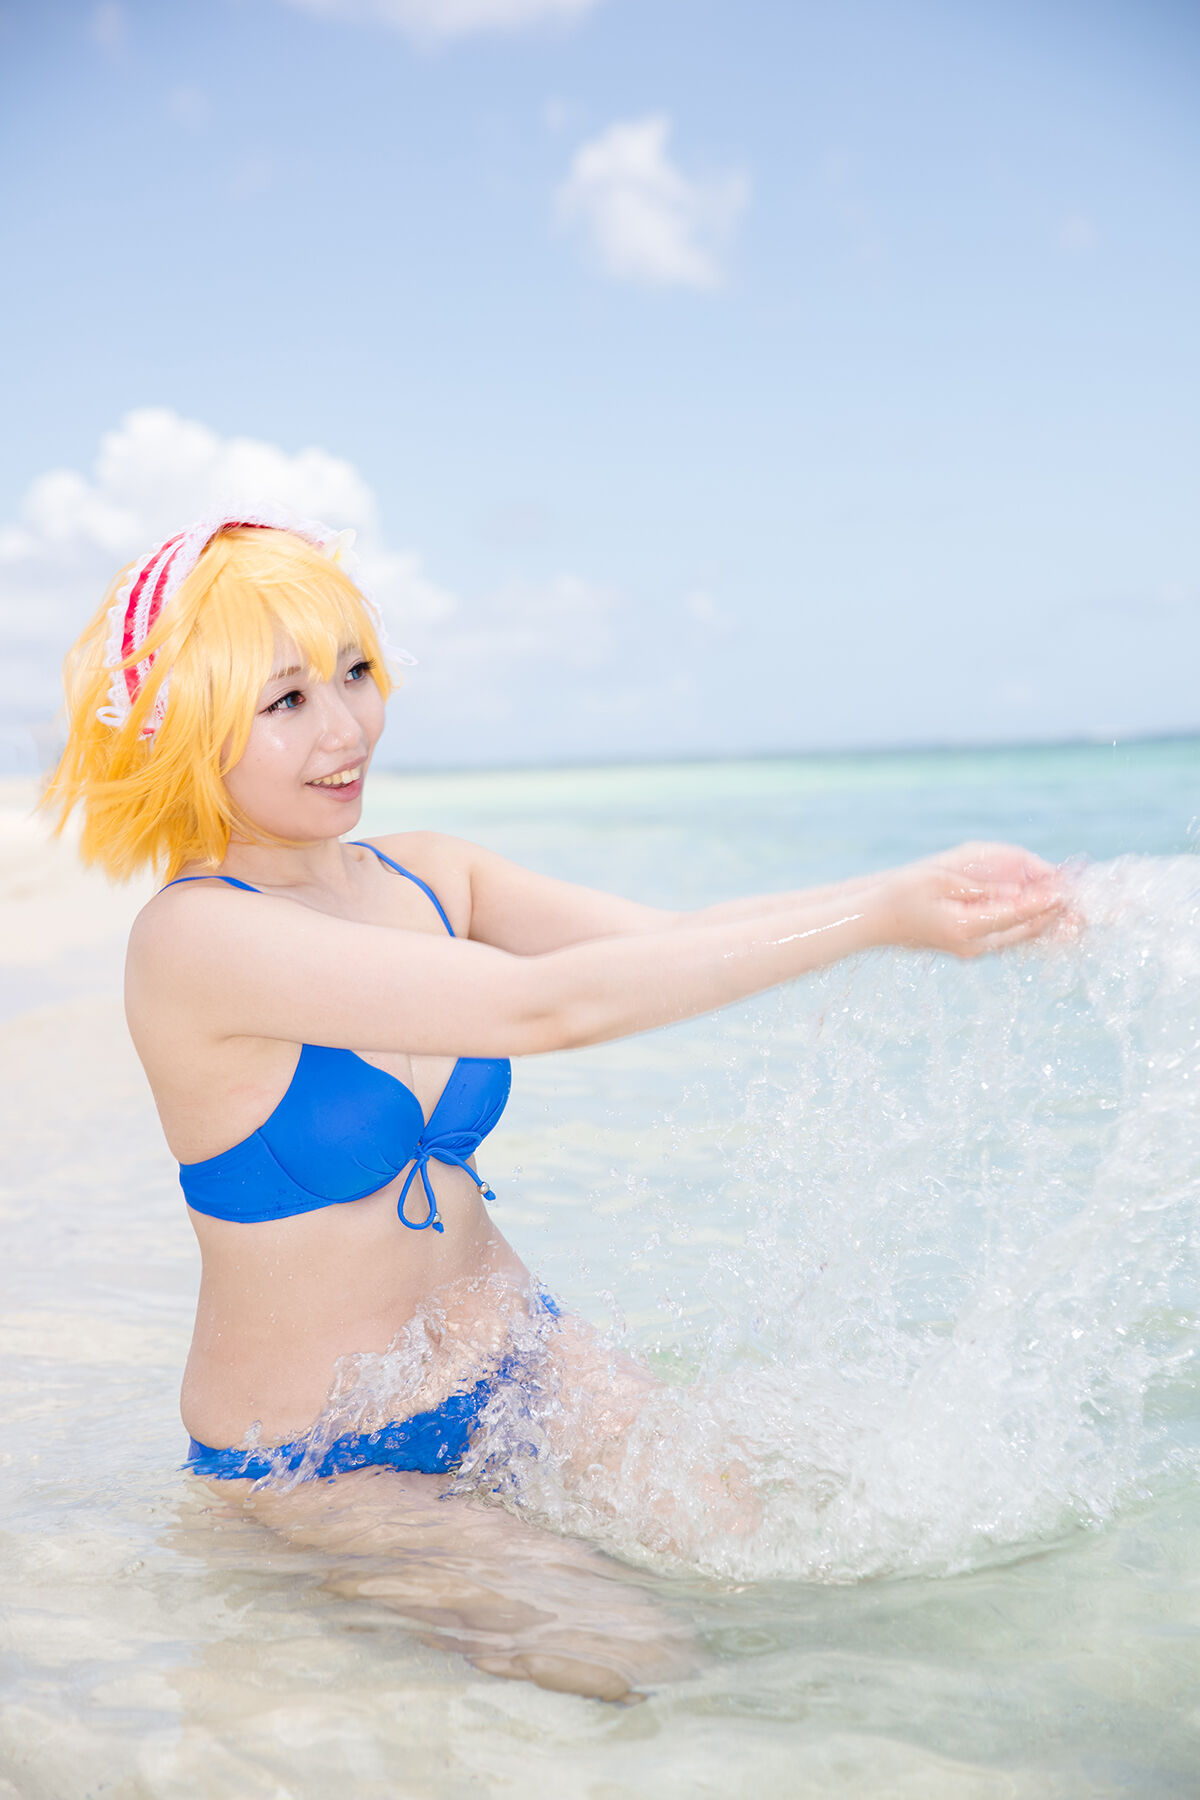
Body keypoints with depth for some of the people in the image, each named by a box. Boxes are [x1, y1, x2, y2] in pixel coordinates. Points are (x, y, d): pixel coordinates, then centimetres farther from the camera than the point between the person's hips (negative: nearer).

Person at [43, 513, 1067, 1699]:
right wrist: (873, 922, -33)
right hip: (317, 1468, -6)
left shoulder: (424, 875, 0)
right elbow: (542, 1005, -32)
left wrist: (910, 886, -30)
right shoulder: (195, 936, -23)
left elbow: (668, 933, -13)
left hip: (515, 1367, 6)